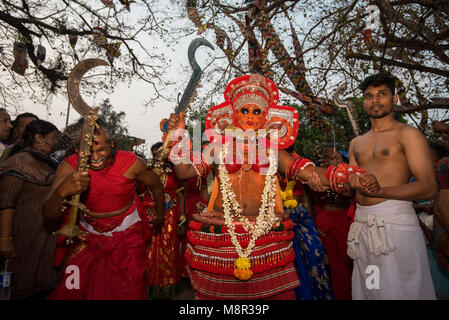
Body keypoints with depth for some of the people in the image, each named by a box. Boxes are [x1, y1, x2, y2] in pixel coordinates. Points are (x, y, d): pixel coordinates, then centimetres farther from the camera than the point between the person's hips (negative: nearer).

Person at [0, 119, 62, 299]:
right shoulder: (18, 162, -9)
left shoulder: (47, 163, 15)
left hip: (47, 237, 8)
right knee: (22, 287, 2)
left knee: (42, 288, 11)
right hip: (27, 237, -7)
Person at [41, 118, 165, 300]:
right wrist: (62, 192, -43)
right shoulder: (69, 167, -17)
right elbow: (48, 216, -21)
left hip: (128, 236, -1)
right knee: (71, 290, 9)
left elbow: (156, 185, 0)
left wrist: (160, 216, 12)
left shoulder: (131, 162, -19)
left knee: (131, 291, 8)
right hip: (88, 237, 1)